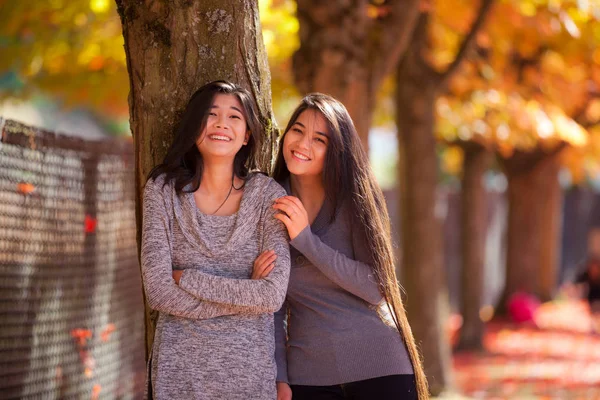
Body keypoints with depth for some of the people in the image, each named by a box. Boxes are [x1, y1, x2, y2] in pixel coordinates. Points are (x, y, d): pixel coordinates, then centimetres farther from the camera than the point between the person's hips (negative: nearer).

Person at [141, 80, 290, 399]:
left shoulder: (266, 194, -4)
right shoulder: (163, 190, -2)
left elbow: (272, 296, -14)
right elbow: (158, 291, -11)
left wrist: (187, 278, -12)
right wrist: (243, 295, -12)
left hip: (249, 371, 0)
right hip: (178, 371, 0)